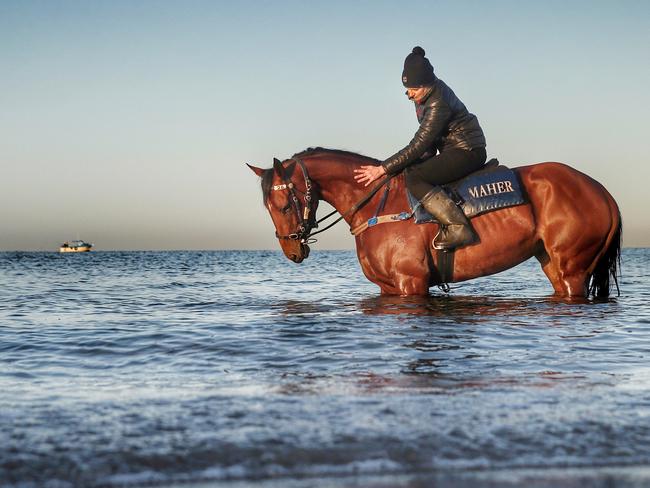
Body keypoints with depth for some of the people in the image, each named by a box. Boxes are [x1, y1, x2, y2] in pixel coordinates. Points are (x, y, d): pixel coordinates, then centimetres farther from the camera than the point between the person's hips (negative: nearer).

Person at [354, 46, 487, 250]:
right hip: (452, 150, 11)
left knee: (414, 178, -25)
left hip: (468, 151, -11)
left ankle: (458, 227, -29)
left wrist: (383, 169, -23)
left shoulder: (438, 104, -25)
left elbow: (418, 146, -25)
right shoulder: (426, 94, 5)